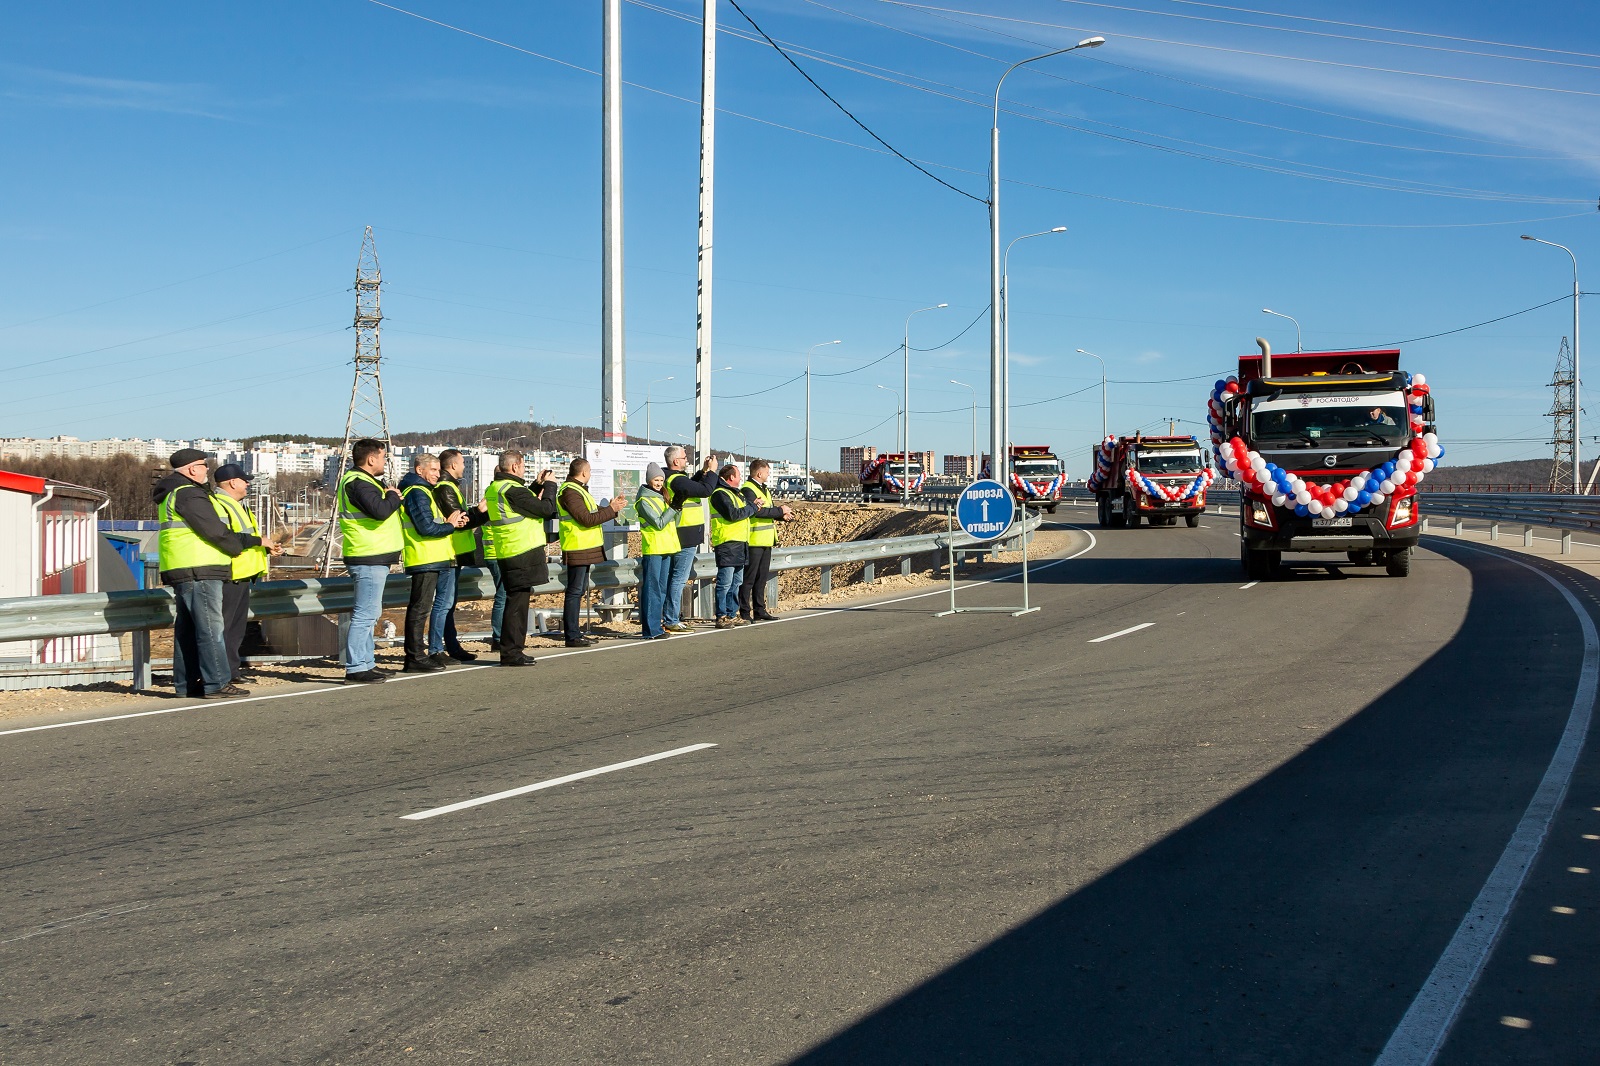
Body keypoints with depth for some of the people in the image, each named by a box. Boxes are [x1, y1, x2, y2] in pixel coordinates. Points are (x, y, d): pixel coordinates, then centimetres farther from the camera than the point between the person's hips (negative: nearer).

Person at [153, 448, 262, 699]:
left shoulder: (172, 494, 21)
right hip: (198, 571, -11)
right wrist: (252, 541, -2)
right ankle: (217, 683, -10)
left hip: (183, 573, 11)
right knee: (210, 628, -9)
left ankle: (186, 683, 17)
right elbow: (214, 530, -17)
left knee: (187, 629, 13)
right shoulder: (189, 494, -13)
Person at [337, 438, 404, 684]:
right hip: (369, 559, -11)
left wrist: (389, 495, 3)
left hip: (372, 559, 11)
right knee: (365, 615, -10)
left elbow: (380, 508, 21)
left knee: (370, 613, 17)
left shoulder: (362, 480, 19)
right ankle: (355, 668, -9)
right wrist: (393, 496, -10)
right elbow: (380, 511, -28)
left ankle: (366, 663, 24)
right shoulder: (358, 483, -16)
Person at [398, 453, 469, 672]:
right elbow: (426, 528, -20)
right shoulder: (417, 493, -12)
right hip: (424, 559, -11)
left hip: (431, 559, 11)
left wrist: (450, 522, 8)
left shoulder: (424, 491, 22)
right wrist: (451, 525, -7)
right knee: (420, 608, -9)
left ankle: (417, 655, 19)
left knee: (420, 608, 14)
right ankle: (415, 658, -8)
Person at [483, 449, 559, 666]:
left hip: (506, 554, 10)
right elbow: (546, 509, -17)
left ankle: (511, 650, 21)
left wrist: (537, 485, 20)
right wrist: (549, 485, -3)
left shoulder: (494, 489, 12)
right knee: (517, 602, -5)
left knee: (516, 601, 16)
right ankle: (510, 652, -3)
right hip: (522, 553, -10)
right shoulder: (512, 490, -18)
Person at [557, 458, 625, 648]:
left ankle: (574, 633, 19)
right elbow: (587, 519, -21)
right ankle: (571, 636, -7)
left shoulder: (577, 490, 20)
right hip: (577, 549, -11)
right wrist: (611, 510, -14)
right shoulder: (570, 492, -15)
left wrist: (609, 507, 9)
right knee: (575, 591, -9)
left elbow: (591, 513, 20)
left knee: (580, 590, 14)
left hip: (584, 549, 11)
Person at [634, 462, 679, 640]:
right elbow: (659, 523, -15)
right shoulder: (644, 501, -8)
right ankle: (651, 630, -8)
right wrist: (672, 508, -13)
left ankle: (656, 626, 17)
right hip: (652, 549, -9)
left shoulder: (662, 498, 16)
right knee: (652, 589, -8)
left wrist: (676, 508, 1)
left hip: (666, 549, 9)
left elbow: (673, 523, 17)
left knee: (662, 589, 11)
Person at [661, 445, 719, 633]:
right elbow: (706, 491, -20)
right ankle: (671, 621, -5)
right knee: (679, 579, -7)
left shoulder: (670, 478, 13)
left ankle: (669, 619, 19)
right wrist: (711, 471, -6)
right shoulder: (677, 480, -19)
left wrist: (703, 472, 16)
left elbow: (692, 486, 26)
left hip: (678, 538, 11)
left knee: (672, 577, 14)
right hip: (685, 538, -11)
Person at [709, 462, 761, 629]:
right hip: (727, 544, -10)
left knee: (736, 582, 13)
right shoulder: (720, 494, -10)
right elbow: (733, 514, -19)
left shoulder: (737, 493, 22)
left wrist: (753, 506, -2)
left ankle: (732, 615, 20)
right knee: (725, 582, -9)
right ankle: (721, 617, -7)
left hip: (740, 544, 10)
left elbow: (744, 512, 19)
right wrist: (753, 507, -7)